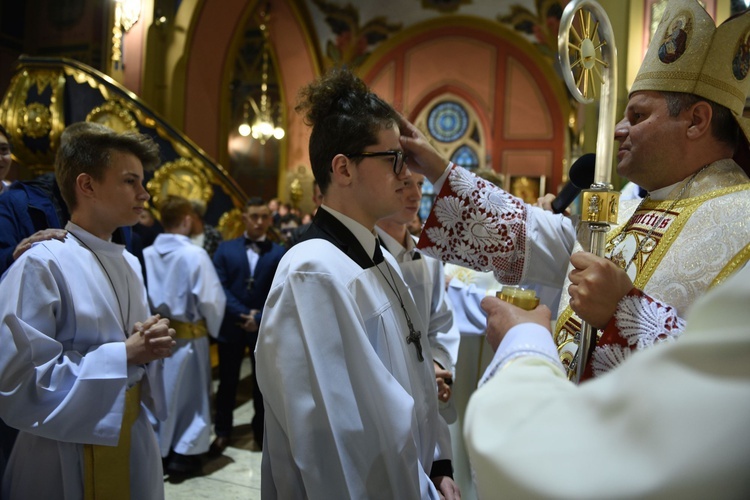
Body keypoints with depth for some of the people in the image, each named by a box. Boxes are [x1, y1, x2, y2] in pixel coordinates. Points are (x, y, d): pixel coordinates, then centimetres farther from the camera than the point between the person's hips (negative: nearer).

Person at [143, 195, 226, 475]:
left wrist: (154, 319, 13)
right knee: (188, 392, 11)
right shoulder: (194, 254, -18)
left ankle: (159, 450, 28)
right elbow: (210, 299, -17)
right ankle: (184, 454, 18)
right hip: (188, 334, -4)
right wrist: (213, 326, 2)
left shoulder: (147, 254, -6)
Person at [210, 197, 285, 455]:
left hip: (265, 327, -1)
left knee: (262, 382, 11)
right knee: (227, 382, 11)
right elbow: (220, 287, -5)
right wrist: (242, 314, -14)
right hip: (232, 325, 1)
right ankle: (222, 432, 25)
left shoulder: (279, 253, -1)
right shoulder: (226, 249, 4)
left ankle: (260, 431, 26)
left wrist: (260, 318, -16)